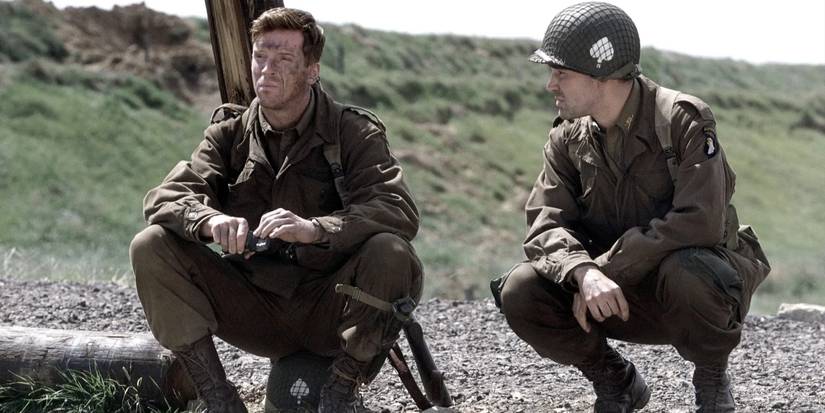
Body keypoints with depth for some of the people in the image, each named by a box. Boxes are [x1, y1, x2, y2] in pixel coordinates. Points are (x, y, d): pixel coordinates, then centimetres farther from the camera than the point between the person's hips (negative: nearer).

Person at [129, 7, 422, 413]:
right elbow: (163, 198, -7)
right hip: (255, 310, 3)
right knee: (151, 247, -15)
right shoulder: (229, 135, 6)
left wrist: (314, 229, -38)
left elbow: (400, 211, -20)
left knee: (390, 252, -31)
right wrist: (211, 220, -32)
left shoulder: (353, 132, -3)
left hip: (329, 312, -2)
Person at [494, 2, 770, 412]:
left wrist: (608, 267, -27)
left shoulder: (684, 120, -18)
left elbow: (701, 221, -29)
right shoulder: (569, 137, -1)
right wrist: (584, 273, -32)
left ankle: (712, 379, -7)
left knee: (684, 273, -39)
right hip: (615, 290, 4)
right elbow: (545, 224, -9)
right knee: (520, 292, -18)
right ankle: (614, 380, 6)